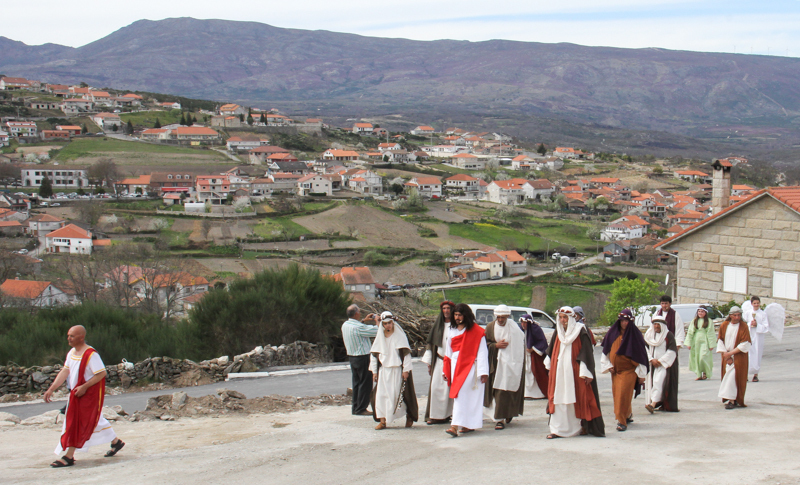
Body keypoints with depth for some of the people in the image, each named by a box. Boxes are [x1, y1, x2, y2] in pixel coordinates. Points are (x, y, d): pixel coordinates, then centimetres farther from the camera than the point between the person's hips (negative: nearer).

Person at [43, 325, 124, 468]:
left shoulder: (91, 354, -20)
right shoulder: (72, 353, 6)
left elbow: (102, 373, -21)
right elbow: (65, 372, 6)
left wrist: (84, 386, -25)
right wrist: (51, 389, -1)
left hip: (89, 395, -8)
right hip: (75, 393, 8)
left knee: (76, 423, -7)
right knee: (95, 420, 17)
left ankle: (69, 456, -2)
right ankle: (116, 442, 32)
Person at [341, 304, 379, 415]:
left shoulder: (345, 325, 4)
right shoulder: (358, 327, -23)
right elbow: (377, 331, -19)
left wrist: (364, 320, 23)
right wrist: (377, 320, 0)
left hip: (352, 357, 9)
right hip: (363, 357, -9)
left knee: (356, 382, 15)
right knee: (365, 383, -1)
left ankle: (355, 407, 20)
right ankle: (361, 409, 1)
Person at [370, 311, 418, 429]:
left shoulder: (400, 335, -3)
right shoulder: (380, 337, 9)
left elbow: (406, 353, -6)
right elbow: (373, 354, 12)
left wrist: (406, 370, -12)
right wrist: (374, 371, 8)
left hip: (397, 370, -4)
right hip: (383, 370, 4)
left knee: (399, 393, -2)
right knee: (381, 394, -4)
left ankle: (409, 416, 17)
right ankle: (382, 420, -2)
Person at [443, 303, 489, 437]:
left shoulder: (476, 331, -5)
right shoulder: (453, 331, 13)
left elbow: (482, 352, -8)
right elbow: (449, 352, 18)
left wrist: (483, 372, -14)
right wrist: (446, 370, 14)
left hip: (469, 366, -6)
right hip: (456, 366, 7)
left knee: (460, 395, -15)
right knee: (459, 395, 6)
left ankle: (455, 426, -21)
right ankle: (469, 425, 15)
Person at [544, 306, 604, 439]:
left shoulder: (580, 332, -7)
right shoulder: (558, 332, 9)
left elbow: (587, 352, -9)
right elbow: (551, 351, 19)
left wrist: (586, 373, -13)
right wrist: (550, 367, 19)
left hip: (575, 371, -5)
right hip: (559, 371, 5)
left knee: (578, 398, 0)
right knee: (558, 399, 1)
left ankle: (584, 427, 14)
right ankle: (558, 429, 3)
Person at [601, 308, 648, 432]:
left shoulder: (635, 334, -7)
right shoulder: (612, 333, 4)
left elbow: (641, 354, -4)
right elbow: (606, 351, 14)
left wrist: (641, 374, -5)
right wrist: (608, 365, 4)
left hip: (629, 370, -5)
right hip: (615, 370, 5)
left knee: (623, 394, -13)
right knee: (616, 394, 10)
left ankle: (622, 421, -9)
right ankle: (628, 416, 31)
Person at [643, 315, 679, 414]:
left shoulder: (668, 335, -4)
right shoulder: (649, 335, 9)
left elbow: (672, 351, -8)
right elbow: (645, 349, 6)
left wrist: (660, 361, -11)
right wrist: (651, 359, -9)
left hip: (664, 364, -5)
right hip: (652, 364, 5)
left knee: (658, 382, -18)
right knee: (651, 382, 1)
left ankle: (653, 404, -28)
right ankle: (662, 404, 9)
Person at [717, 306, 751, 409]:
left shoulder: (743, 326, -7)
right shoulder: (724, 325, 3)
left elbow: (744, 344, -12)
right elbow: (720, 341, 4)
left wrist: (730, 353, -14)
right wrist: (725, 354, -8)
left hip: (738, 356, -4)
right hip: (726, 356, 4)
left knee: (733, 377, -13)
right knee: (728, 376, 3)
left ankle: (732, 401, -13)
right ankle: (730, 399, 12)